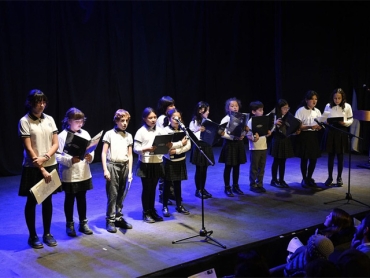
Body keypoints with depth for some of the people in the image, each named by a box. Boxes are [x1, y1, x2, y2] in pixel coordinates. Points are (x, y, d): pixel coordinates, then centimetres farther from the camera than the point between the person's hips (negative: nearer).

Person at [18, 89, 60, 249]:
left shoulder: (49, 120, 5)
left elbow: (55, 144, 3)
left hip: (50, 166, 4)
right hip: (33, 168, -4)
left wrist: (45, 157, -16)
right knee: (32, 201, 6)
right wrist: (41, 169, -16)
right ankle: (33, 236, 17)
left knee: (48, 201, 11)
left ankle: (47, 234, 23)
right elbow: (28, 148, -12)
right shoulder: (25, 121, -8)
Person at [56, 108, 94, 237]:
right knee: (70, 199, 10)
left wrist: (90, 157, -16)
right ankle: (69, 225, 23)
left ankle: (83, 223, 27)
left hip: (84, 174, 4)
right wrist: (70, 160, -26)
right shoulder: (62, 136, -10)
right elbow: (57, 155, -14)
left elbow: (91, 150, 5)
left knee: (82, 198, 15)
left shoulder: (85, 133, 3)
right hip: (69, 175, -4)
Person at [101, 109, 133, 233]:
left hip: (124, 166, 4)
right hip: (112, 166, -4)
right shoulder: (109, 134, -1)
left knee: (121, 195, 8)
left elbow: (130, 155, 10)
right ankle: (110, 220, 4)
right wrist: (105, 170, -11)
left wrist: (130, 171, 3)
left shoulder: (128, 136, 10)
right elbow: (104, 153, -4)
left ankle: (118, 218, 20)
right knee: (112, 195, -3)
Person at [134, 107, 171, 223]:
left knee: (153, 188, 14)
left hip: (157, 163, 4)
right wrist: (147, 149, -28)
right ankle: (146, 213, 16)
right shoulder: (141, 132, -8)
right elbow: (136, 149, -11)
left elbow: (165, 145, 7)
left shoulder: (160, 131, 5)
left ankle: (152, 211, 26)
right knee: (147, 189, 5)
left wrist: (169, 146, -16)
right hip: (145, 164, -4)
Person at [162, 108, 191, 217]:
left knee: (178, 184, 13)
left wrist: (176, 151, -18)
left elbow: (188, 145, -5)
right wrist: (181, 143, -17)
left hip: (180, 160, 4)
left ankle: (179, 205, 23)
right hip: (169, 161, -4)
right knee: (167, 184, 4)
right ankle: (165, 207, 13)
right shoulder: (165, 130, -9)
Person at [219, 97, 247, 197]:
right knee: (228, 166, 3)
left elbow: (244, 131, 10)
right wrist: (233, 137, -24)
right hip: (229, 144, -5)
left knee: (237, 166, 13)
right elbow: (222, 133, -17)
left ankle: (235, 186, 25)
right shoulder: (225, 119, -10)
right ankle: (227, 188, 13)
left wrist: (243, 135, -13)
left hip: (239, 143, 5)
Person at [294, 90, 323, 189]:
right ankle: (304, 179, 16)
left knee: (314, 159, 6)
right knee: (304, 159, 2)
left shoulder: (317, 111, 9)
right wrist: (310, 127, -26)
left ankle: (309, 178, 24)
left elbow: (320, 125, 12)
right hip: (304, 136, -5)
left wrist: (319, 126, -13)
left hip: (314, 136, 5)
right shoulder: (301, 111, -9)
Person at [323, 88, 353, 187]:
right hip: (330, 131, 1)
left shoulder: (347, 106, -1)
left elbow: (351, 120, 3)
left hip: (342, 132, -1)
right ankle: (330, 177, 15)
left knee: (340, 155, 6)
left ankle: (339, 177, 17)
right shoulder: (328, 106, 2)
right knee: (330, 155, 5)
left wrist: (344, 123, -16)